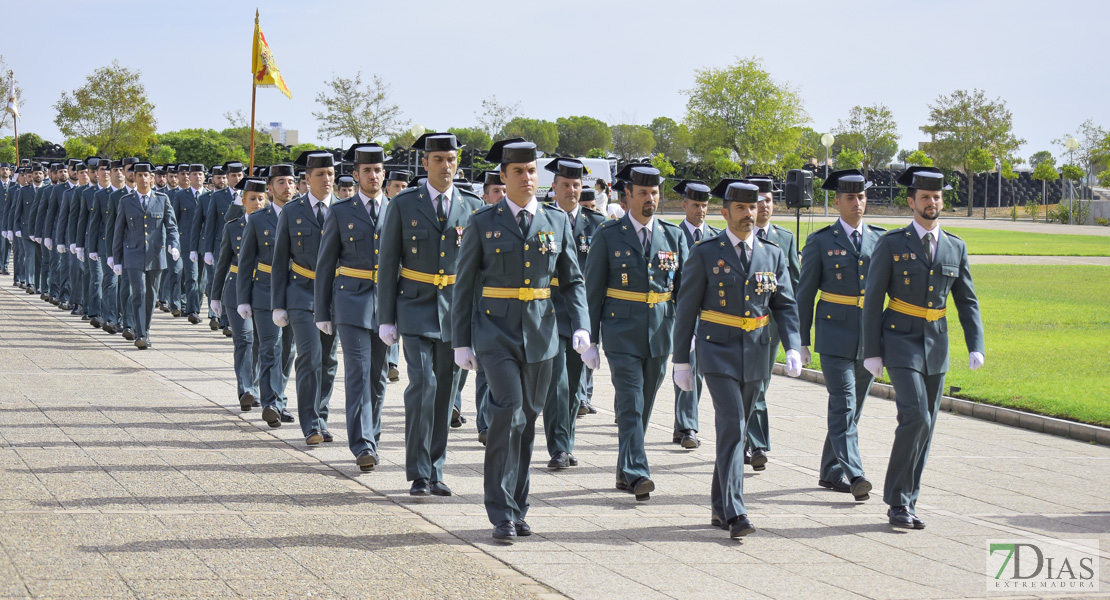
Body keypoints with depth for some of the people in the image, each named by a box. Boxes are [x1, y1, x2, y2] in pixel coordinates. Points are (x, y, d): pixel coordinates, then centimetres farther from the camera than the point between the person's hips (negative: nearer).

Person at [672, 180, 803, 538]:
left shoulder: (772, 254, 8)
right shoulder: (705, 254, -3)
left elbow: (785, 306, 8)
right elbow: (687, 308, 0)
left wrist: (793, 348, -8)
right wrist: (681, 360, -2)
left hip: (755, 356, 4)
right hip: (718, 352, -4)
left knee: (735, 429, 12)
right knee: (732, 427, -15)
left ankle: (720, 507, 22)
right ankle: (734, 513, -18)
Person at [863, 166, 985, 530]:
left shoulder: (955, 248, 8)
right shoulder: (891, 244, -4)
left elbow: (967, 302, 11)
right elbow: (873, 300, -4)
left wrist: (976, 346, -2)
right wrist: (871, 352, -9)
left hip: (936, 348, 5)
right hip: (901, 344, -5)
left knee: (925, 425, 7)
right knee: (915, 418, -18)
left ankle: (907, 503, 17)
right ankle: (897, 501, -7)